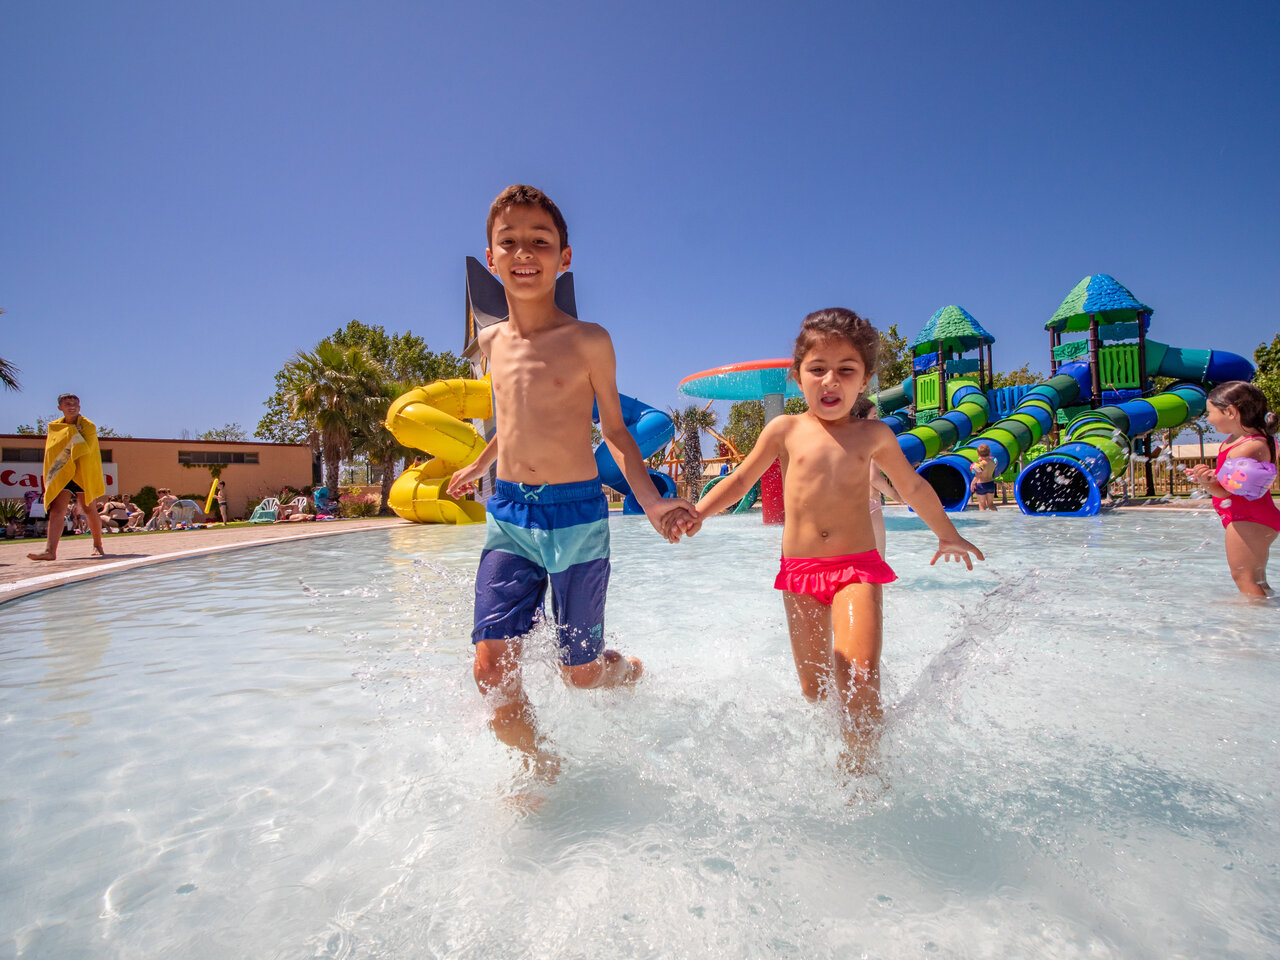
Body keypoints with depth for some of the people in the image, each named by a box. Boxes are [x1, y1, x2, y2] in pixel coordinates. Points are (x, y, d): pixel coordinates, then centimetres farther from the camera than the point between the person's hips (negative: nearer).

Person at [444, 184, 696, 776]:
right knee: (492, 667, -6)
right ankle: (541, 768, 21)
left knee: (580, 672, 8)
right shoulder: (492, 341, 9)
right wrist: (479, 466, 38)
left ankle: (637, 673, 44)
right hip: (507, 515, 4)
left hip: (576, 515, -4)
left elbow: (614, 431, 1)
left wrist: (652, 502, -13)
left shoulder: (589, 341, -5)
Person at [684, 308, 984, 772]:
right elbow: (740, 479, 9)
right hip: (799, 572, 1)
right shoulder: (785, 430, 3)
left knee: (859, 674, -17)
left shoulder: (874, 435, 5)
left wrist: (948, 535, 30)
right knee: (813, 687, 8)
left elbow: (913, 486, 20)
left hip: (858, 567, 0)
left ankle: (858, 772, 2)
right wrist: (698, 512, -6)